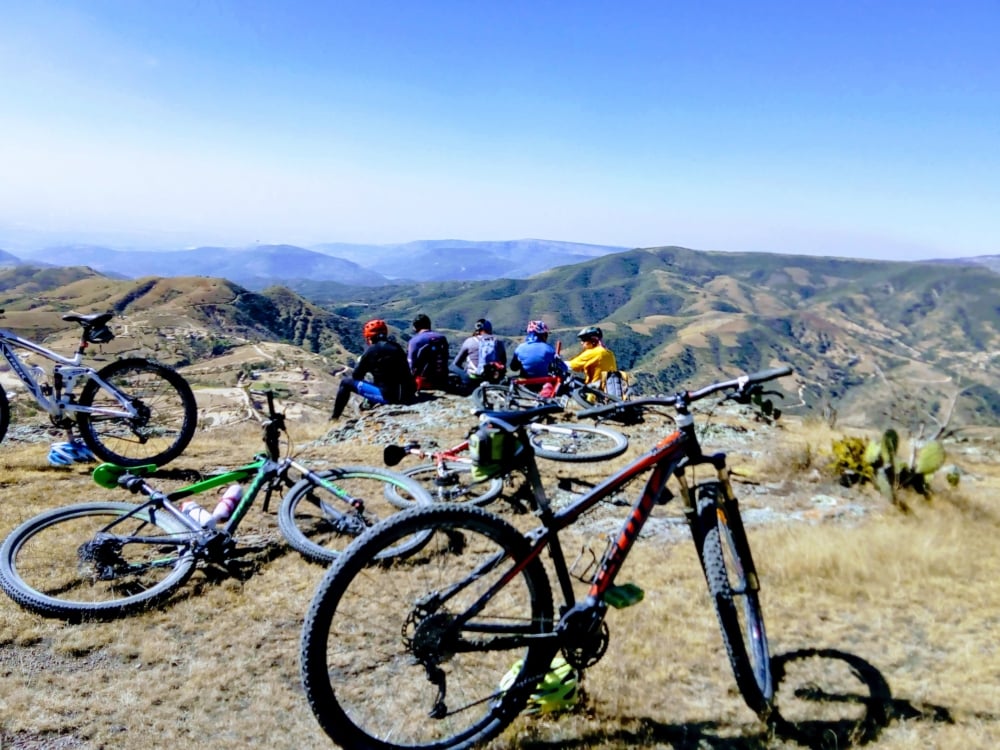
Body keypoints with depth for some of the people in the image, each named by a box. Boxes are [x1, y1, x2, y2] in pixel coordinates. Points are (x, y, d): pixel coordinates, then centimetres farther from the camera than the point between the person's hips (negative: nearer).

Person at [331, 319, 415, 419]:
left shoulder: (371, 350, -6)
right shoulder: (397, 347, 9)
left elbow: (356, 376, 3)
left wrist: (360, 363, 21)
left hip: (385, 396, -6)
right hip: (403, 397, 6)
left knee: (345, 382, 9)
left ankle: (334, 417, 17)